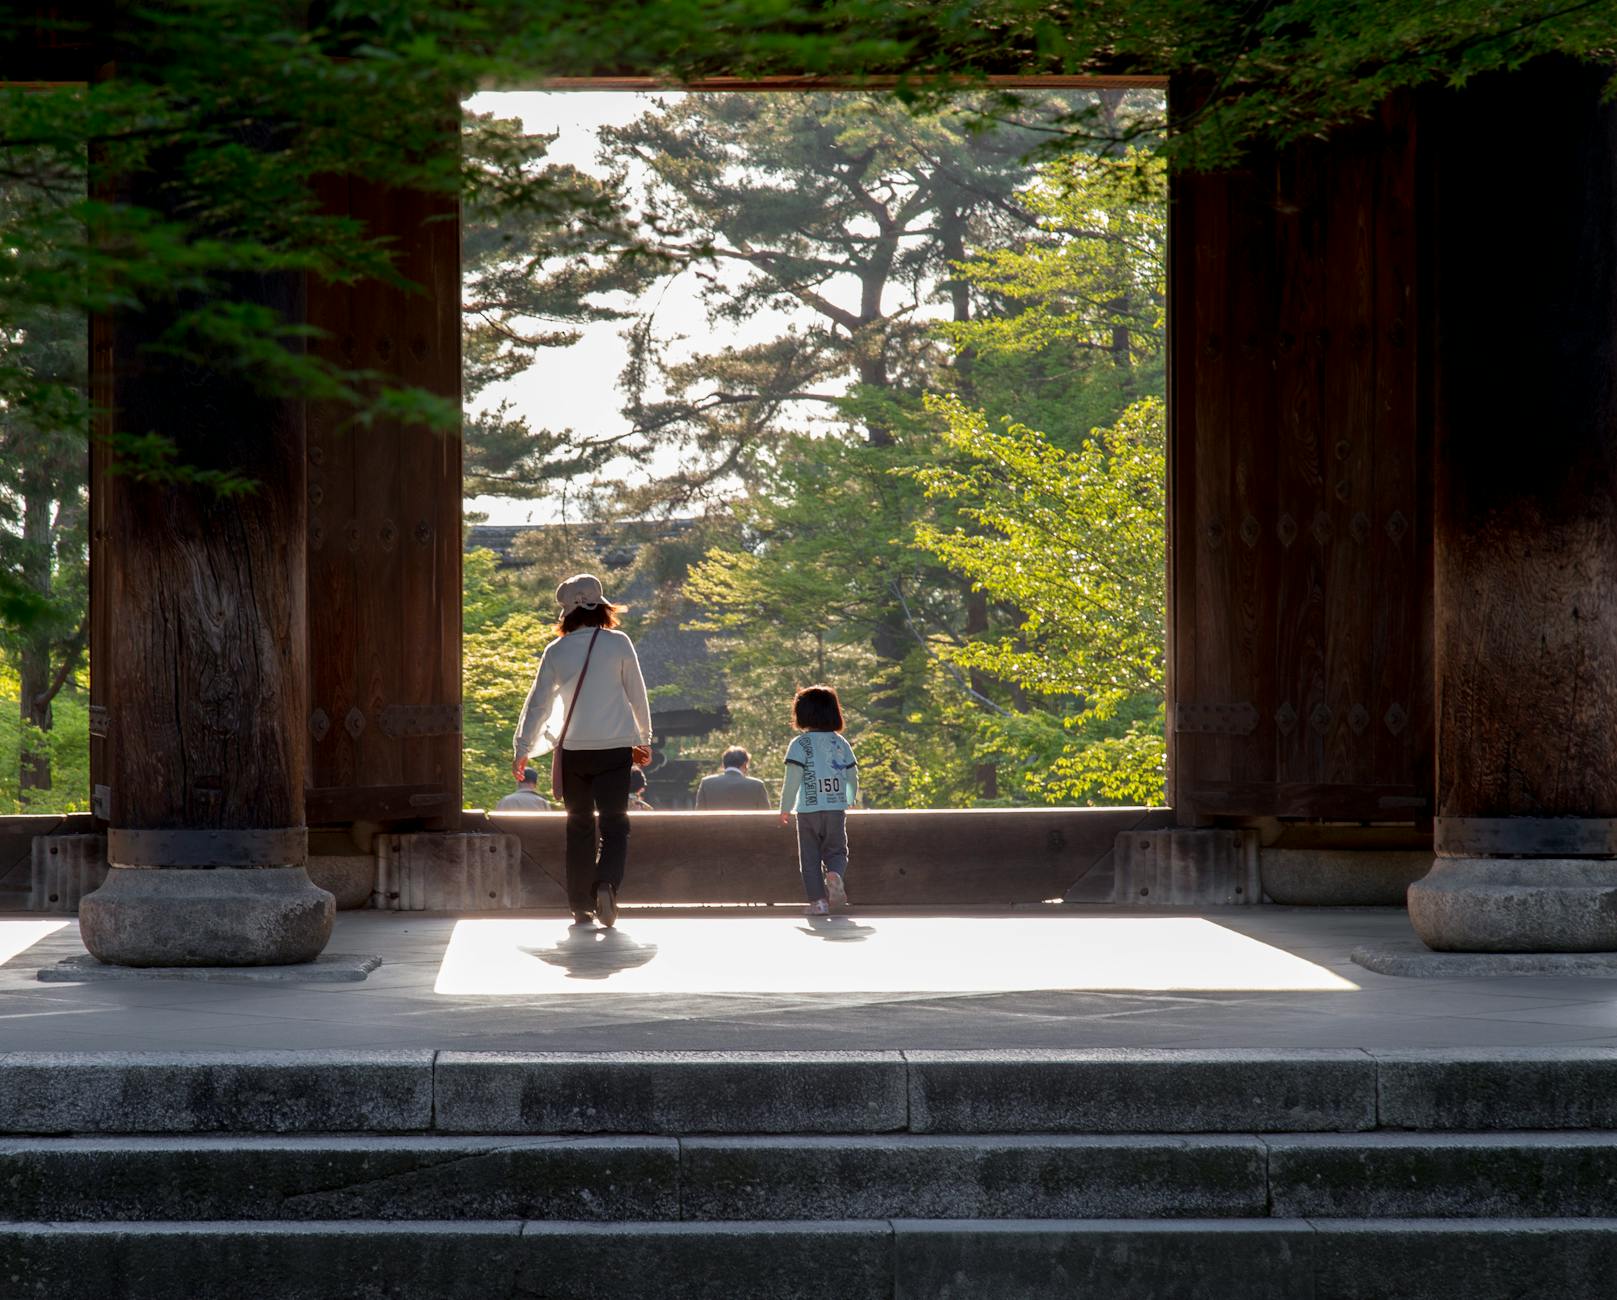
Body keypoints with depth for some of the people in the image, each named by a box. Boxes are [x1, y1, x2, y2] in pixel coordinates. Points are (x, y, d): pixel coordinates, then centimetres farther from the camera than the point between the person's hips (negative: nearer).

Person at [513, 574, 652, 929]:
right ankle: (606, 884, -25)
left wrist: (523, 749, 11)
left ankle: (581, 906, 12)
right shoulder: (618, 644, -3)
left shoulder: (556, 651, 0)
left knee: (579, 825, 12)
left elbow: (538, 703, 3)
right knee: (615, 822, 1)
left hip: (573, 750, 2)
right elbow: (637, 695, 4)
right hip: (615, 747, -2)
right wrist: (644, 739, 18)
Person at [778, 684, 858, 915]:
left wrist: (785, 808, -3)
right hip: (836, 808, 3)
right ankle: (834, 874, -21)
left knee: (810, 856, 6)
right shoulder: (841, 743, 6)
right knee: (836, 851, 12)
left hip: (808, 809, -3)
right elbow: (852, 776, 13)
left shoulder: (800, 744, -7)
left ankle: (818, 900, 0)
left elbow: (793, 778, -12)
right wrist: (850, 800, 31)